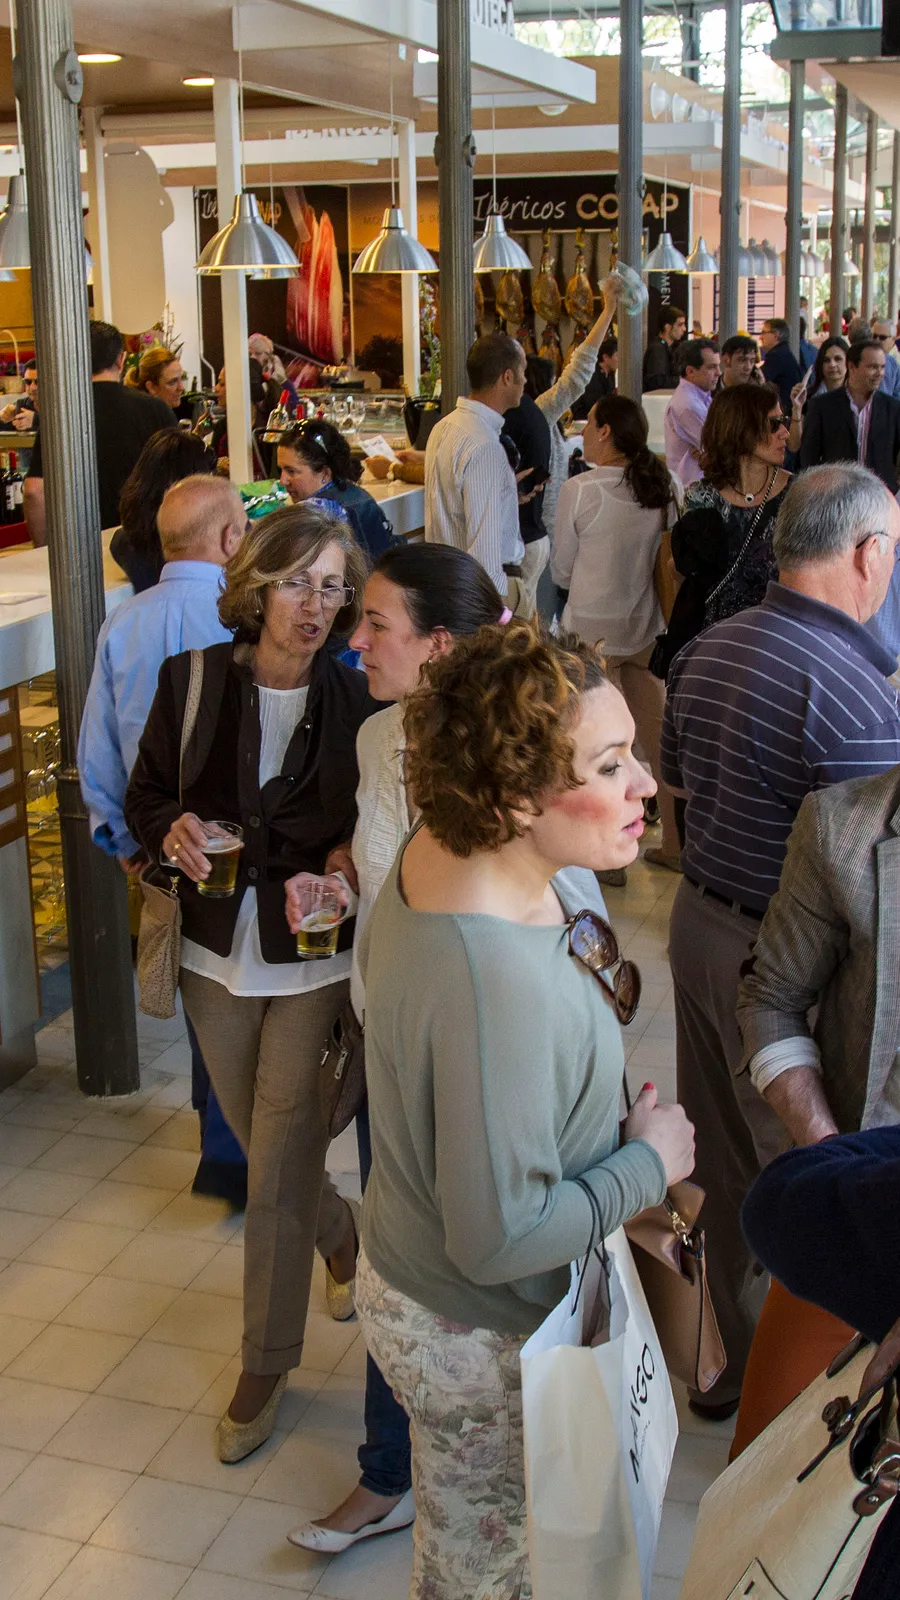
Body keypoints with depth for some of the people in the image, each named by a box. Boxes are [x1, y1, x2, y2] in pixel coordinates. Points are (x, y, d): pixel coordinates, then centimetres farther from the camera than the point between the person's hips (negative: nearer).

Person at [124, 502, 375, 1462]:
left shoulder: (356, 702, -10)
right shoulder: (192, 683, -5)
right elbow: (144, 796, 4)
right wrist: (172, 831, -18)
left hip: (316, 962, -3)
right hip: (217, 958, 3)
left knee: (277, 1172, 0)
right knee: (265, 1150, 20)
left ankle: (266, 1363, 20)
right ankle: (343, 1239, 51)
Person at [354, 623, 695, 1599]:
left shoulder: (436, 851, -12)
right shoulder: (496, 982, -41)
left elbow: (378, 962, 11)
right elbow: (500, 1239, -33)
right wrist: (648, 1162, -18)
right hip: (479, 1342, -8)